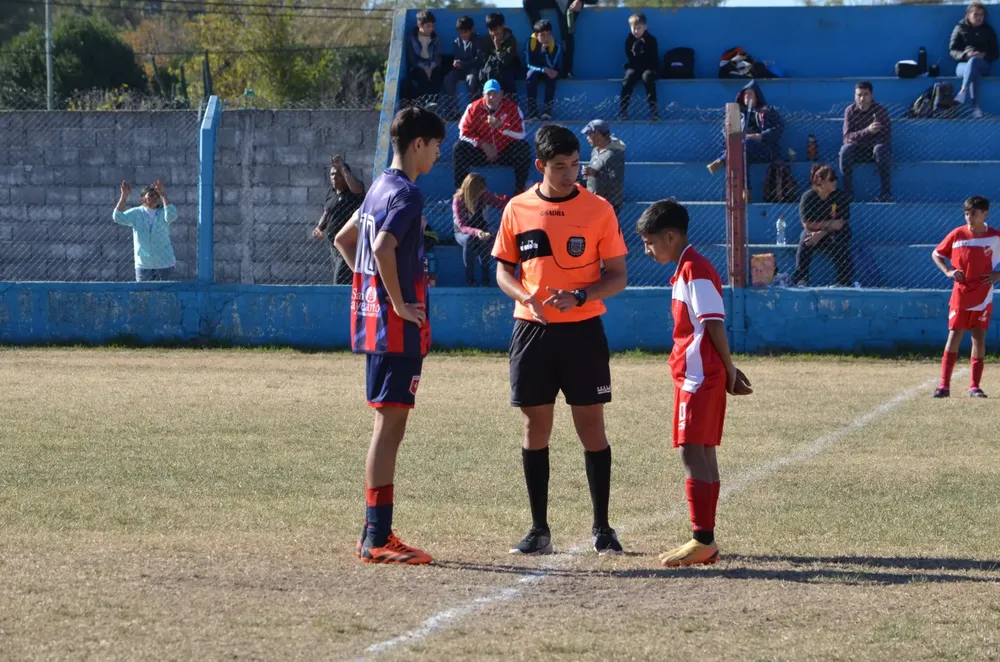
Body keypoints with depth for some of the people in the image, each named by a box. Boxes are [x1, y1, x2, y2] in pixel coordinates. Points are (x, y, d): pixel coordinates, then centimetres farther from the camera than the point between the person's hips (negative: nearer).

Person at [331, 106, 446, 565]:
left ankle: (375, 535, 17)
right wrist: (400, 303, -19)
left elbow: (344, 240, 26)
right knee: (389, 426, -9)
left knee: (388, 427, 13)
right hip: (399, 329, -10)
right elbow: (383, 248, -28)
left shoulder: (379, 188, 15)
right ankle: (378, 540, -9)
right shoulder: (407, 194, -14)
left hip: (371, 319, 10)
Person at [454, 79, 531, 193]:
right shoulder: (474, 108, -7)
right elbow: (464, 132, -9)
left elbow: (521, 134, -15)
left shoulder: (511, 107, -8)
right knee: (459, 148, -23)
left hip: (505, 152, 0)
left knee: (523, 148, -27)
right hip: (480, 152, 0)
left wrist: (501, 126, -31)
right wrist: (483, 144, -23)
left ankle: (520, 189, -16)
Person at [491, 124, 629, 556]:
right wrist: (522, 295, -10)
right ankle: (539, 530, 11)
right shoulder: (518, 209, 4)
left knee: (591, 427, -1)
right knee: (536, 426, 4)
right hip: (532, 329, 2)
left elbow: (617, 277, 0)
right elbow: (504, 269, 11)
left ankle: (602, 528, 9)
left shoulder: (598, 209, -2)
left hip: (583, 330, -2)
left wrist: (579, 296, -17)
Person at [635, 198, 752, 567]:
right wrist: (728, 373, 16)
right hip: (699, 376, 11)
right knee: (703, 454, 10)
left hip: (698, 376, -11)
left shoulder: (694, 271, -14)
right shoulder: (689, 269, 18)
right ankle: (706, 542, 13)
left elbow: (714, 324, -18)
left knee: (691, 453, -11)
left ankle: (702, 540, -13)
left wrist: (729, 371, -14)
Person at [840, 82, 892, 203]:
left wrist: (856, 137, -20)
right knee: (845, 149, -31)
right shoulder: (850, 111, -3)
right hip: (857, 151, 1)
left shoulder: (880, 110, -8)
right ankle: (848, 193, -26)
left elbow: (886, 138, -15)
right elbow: (847, 137, -13)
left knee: (881, 149, -35)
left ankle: (886, 193, -30)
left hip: (874, 149, -1)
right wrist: (867, 131, -32)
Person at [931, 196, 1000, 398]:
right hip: (960, 296, 0)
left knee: (979, 339, 2)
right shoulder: (958, 235, -2)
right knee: (954, 337, -4)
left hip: (983, 297, 0)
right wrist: (948, 271, -6)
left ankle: (974, 386, 9)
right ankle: (944, 385, -5)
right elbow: (936, 254, 10)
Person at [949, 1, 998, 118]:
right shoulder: (960, 28, 13)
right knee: (974, 72, -39)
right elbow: (952, 51, 6)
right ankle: (976, 107, -56)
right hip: (963, 64, 0)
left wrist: (984, 56, -12)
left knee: (973, 61, -40)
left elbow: (994, 54, 11)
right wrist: (966, 55, -15)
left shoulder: (988, 30, 16)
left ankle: (962, 92, -59)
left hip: (983, 65, 0)